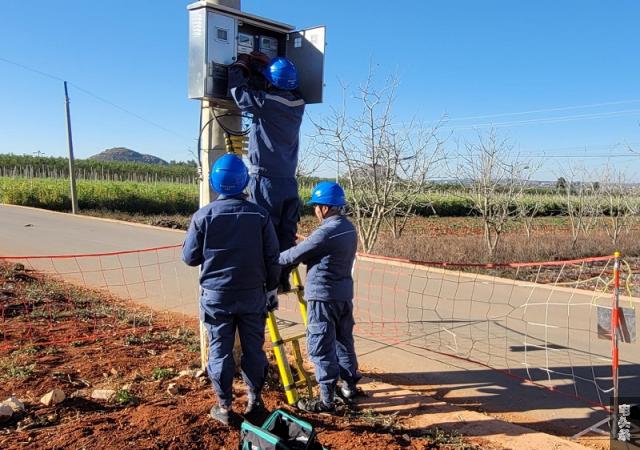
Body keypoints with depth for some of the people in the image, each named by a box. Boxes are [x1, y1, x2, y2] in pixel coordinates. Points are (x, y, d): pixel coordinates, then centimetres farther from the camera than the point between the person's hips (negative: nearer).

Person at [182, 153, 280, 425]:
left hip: (216, 295, -1)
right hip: (252, 294, 1)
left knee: (220, 350, 9)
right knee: (253, 347, 13)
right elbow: (272, 257, -1)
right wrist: (271, 287, 11)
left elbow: (189, 257, -2)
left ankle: (224, 407, 17)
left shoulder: (203, 215, -9)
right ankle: (254, 401, 25)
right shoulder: (259, 214, -5)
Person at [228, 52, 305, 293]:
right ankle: (283, 280, 16)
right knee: (286, 235, 9)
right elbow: (281, 88, 26)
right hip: (289, 181, 7)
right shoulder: (297, 104, 6)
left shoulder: (267, 102, -13)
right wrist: (263, 65, 26)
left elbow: (239, 92, 0)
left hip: (266, 181, -6)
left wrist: (239, 66, 16)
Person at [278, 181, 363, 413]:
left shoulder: (325, 232, -20)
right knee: (343, 341, 20)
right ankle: (350, 385, 32)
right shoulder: (348, 228, 8)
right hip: (345, 294, 9)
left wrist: (273, 261, 4)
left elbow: (295, 255, -12)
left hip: (323, 296, -9)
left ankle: (326, 400, 6)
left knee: (321, 348, -1)